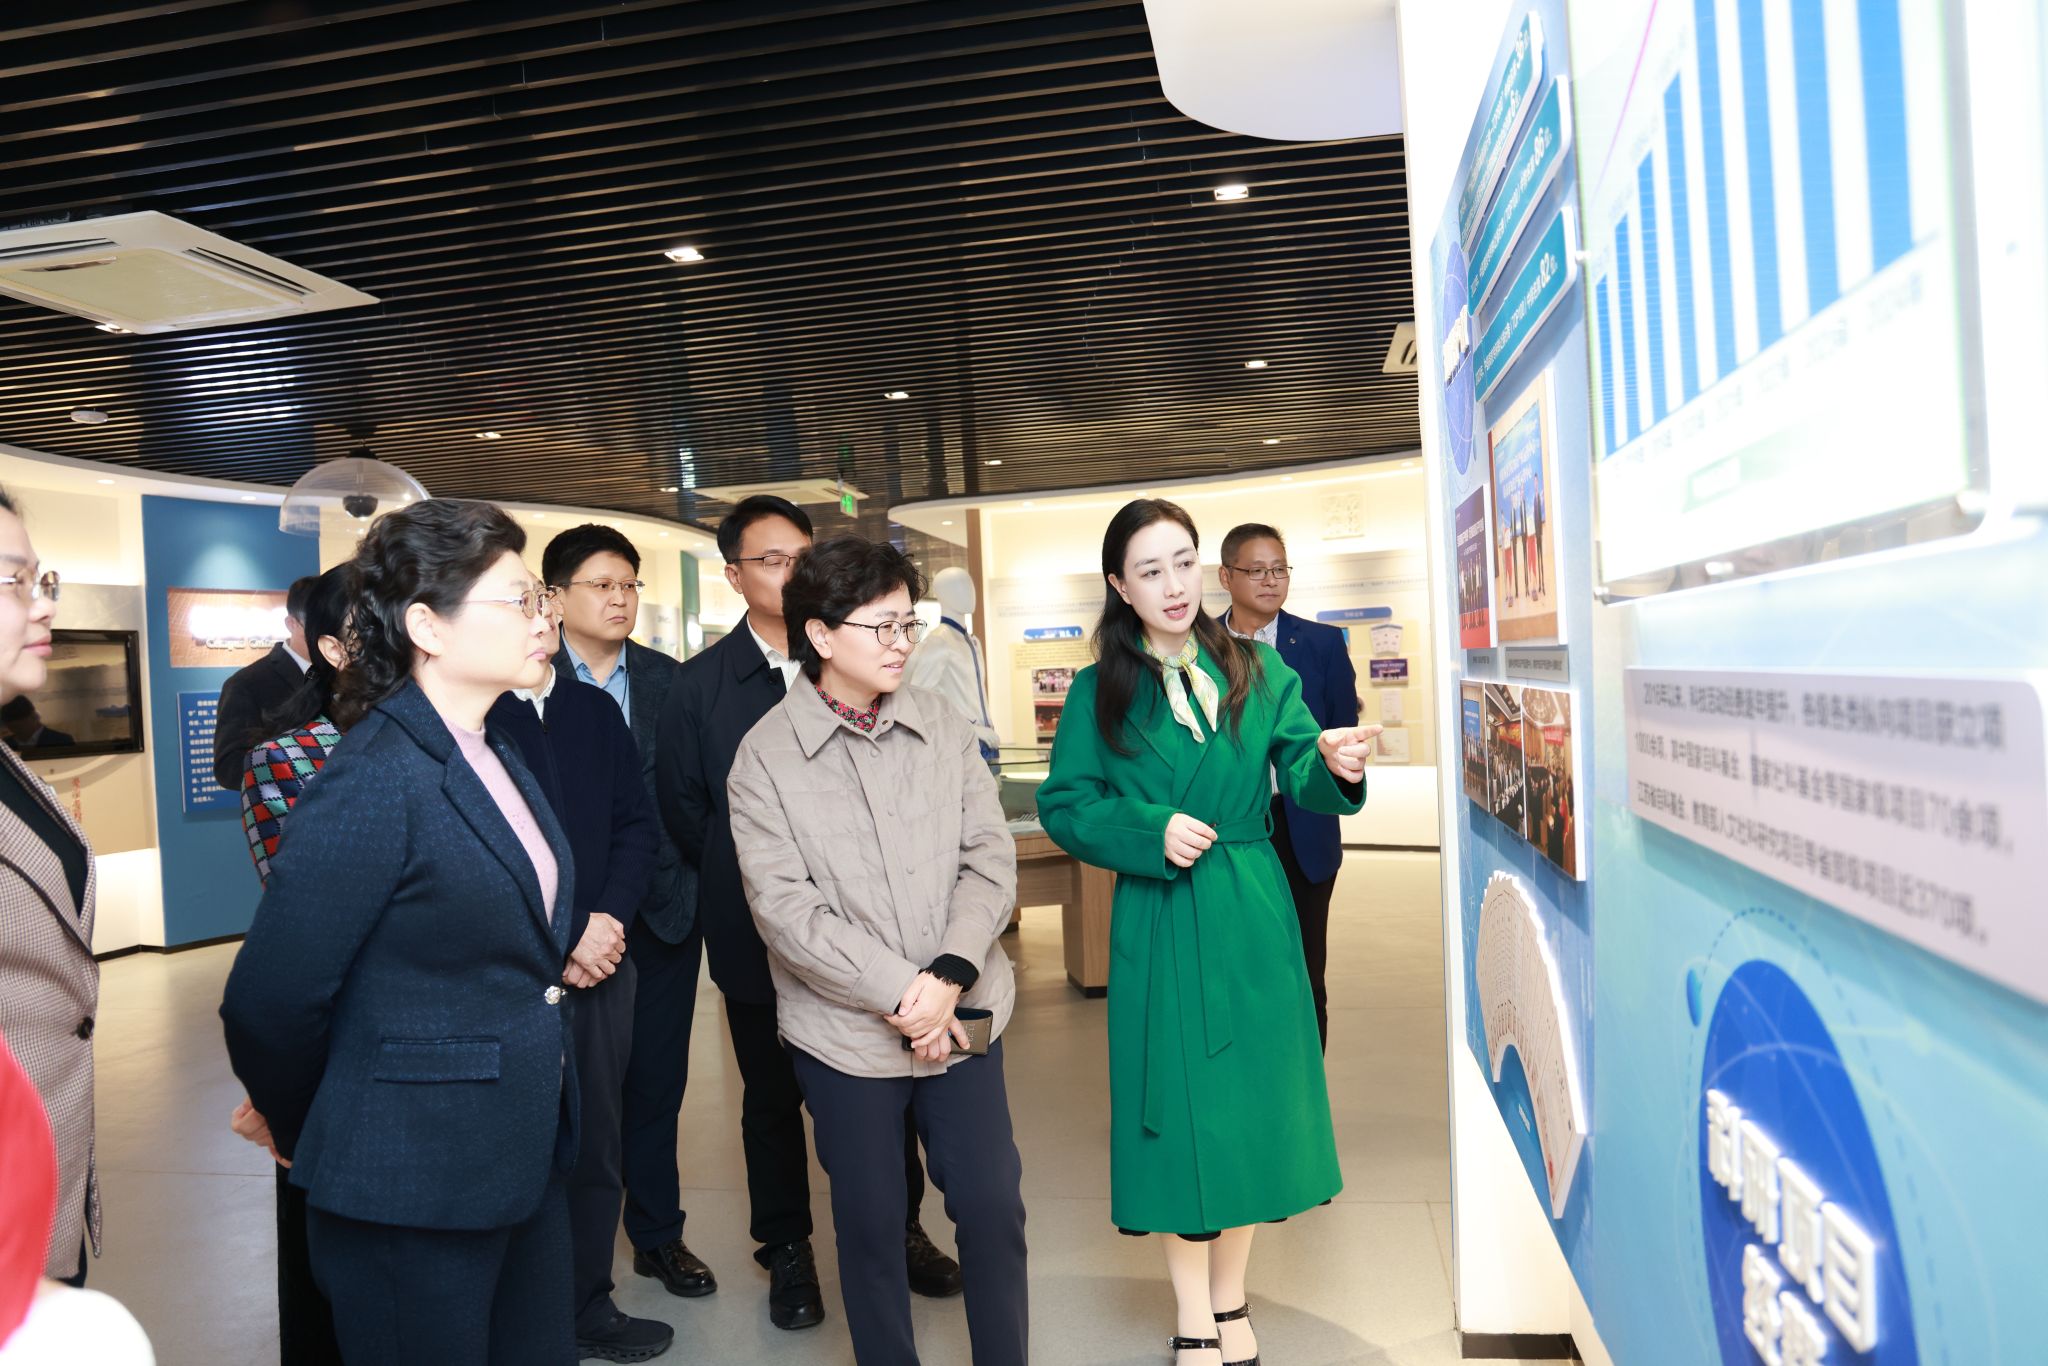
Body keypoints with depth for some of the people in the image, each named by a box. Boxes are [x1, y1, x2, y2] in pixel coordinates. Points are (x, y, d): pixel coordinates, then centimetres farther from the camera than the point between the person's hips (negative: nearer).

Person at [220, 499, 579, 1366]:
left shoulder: (496, 758, 6)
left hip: (525, 1159, 8)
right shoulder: (374, 782, -21)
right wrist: (303, 1131, -1)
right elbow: (269, 1003, -17)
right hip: (414, 1187, -8)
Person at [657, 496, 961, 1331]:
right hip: (760, 931, 0)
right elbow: (683, 810, 2)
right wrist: (749, 886, 2)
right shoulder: (700, 684, -3)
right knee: (773, 1098, 14)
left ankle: (900, 1231, 32)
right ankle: (787, 1253, 32)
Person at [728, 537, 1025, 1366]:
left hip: (963, 1015, 2)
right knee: (869, 1220, 12)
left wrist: (949, 976, -14)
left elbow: (990, 859, -1)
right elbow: (785, 907, -12)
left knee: (993, 1205, 7)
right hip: (845, 1032, -2)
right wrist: (900, 995, -15)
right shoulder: (765, 756, -6)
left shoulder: (943, 727, 1)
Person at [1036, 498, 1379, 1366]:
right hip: (1159, 928, -2)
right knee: (1179, 1107, 5)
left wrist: (1336, 766, -28)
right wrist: (1151, 834, -16)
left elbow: (1304, 783, -6)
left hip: (1253, 921, 2)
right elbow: (1063, 808, -2)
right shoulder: (1101, 692, -2)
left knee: (1248, 1100, 12)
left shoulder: (1260, 673, 2)